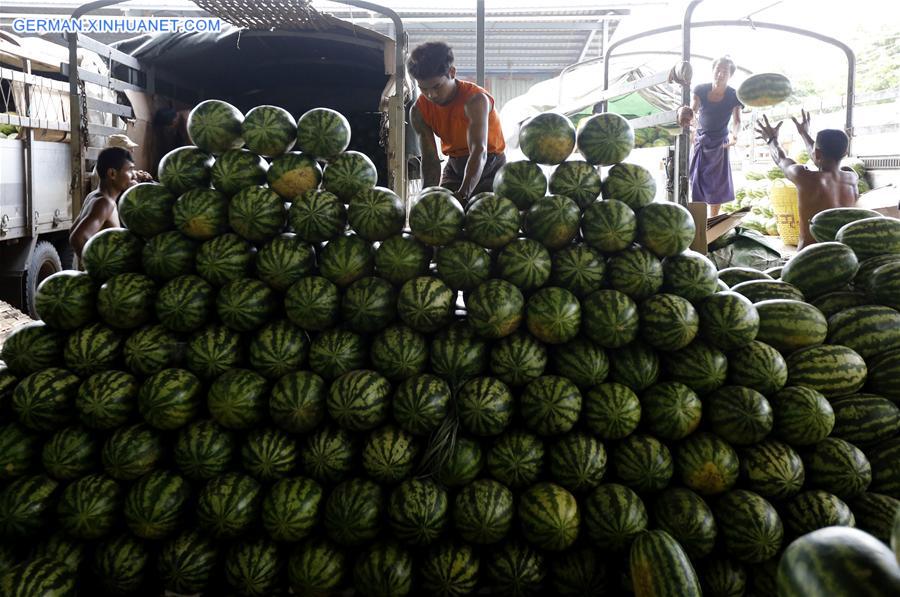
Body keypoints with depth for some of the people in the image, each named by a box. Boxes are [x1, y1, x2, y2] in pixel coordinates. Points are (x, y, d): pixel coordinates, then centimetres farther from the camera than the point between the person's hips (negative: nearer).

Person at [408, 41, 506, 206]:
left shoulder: (475, 99, -29)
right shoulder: (419, 111, -12)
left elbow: (479, 152, -42)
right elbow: (430, 159, -15)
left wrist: (463, 194, -57)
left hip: (490, 164, -5)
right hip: (455, 166, 5)